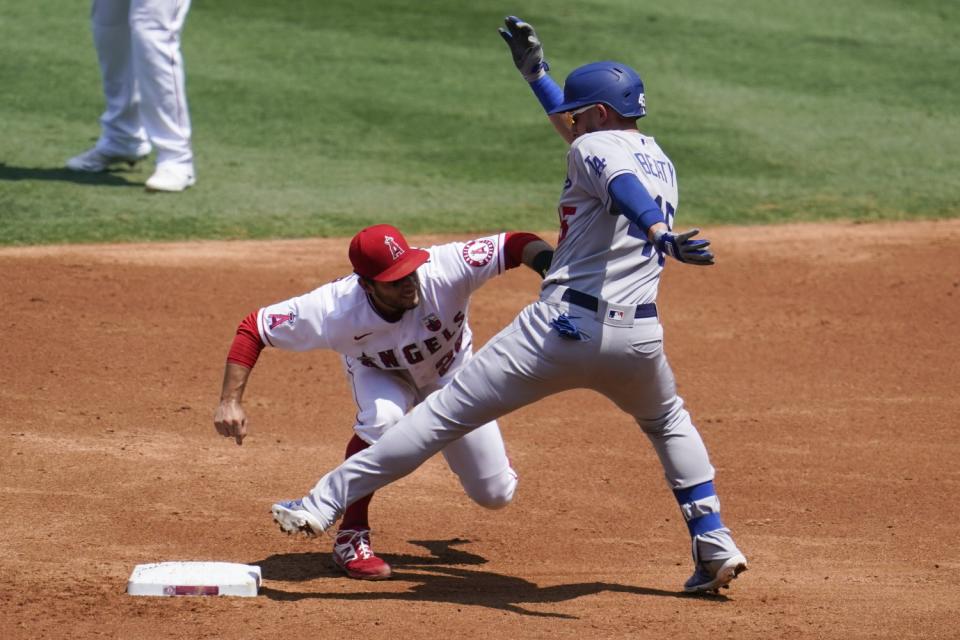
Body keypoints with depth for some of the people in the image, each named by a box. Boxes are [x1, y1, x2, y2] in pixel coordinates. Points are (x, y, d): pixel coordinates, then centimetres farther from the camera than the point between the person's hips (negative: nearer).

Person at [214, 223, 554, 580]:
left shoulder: (445, 270, -41)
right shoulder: (336, 309, -39)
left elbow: (516, 245, -42)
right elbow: (253, 328, -31)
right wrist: (230, 402, -38)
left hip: (450, 373, 2)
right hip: (379, 373, -2)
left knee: (496, 495, 3)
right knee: (383, 417, -40)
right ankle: (351, 538, -22)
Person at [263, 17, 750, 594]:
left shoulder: (594, 146, 1)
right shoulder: (660, 161, 24)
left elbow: (619, 182, -23)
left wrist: (660, 234, -43)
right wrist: (535, 72, 47)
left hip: (563, 325, -6)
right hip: (639, 337, 6)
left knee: (441, 416, -3)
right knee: (670, 422, 35)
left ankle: (326, 504, -3)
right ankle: (716, 547, 23)